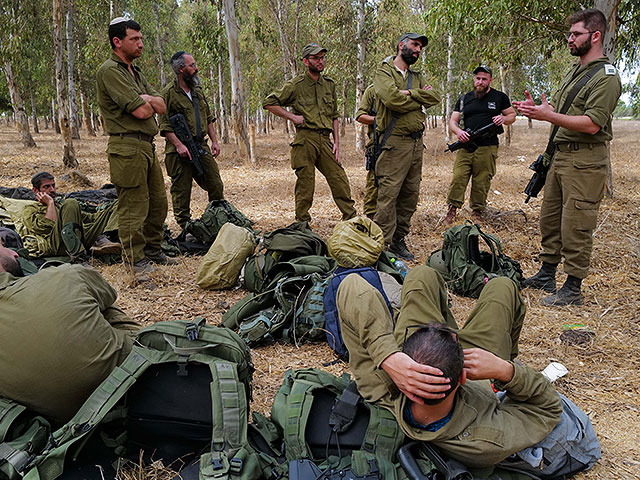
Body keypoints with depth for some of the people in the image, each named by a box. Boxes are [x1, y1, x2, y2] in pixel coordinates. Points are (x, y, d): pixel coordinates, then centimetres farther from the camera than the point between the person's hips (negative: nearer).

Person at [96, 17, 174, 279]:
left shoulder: (135, 72, 20)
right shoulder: (110, 71, -10)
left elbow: (162, 106, 11)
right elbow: (140, 111, -19)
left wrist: (145, 99, -8)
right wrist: (147, 103, 3)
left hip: (146, 146, 10)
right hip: (127, 147, -10)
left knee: (158, 202, 15)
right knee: (133, 207, -4)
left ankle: (152, 250, 28)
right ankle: (136, 261, 6)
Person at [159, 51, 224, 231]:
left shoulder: (198, 90, 15)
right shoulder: (169, 93, -7)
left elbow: (208, 118, 21)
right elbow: (165, 125, -11)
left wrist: (214, 141, 12)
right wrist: (178, 145, -21)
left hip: (202, 147, 6)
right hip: (180, 151, -6)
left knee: (216, 186, 6)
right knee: (182, 191, 0)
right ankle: (185, 227, 10)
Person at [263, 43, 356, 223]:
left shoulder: (329, 84, 15)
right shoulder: (296, 85, -1)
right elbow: (269, 102, 0)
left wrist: (337, 143, 10)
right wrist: (292, 117, -6)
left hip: (325, 139, 5)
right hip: (305, 140, -4)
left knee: (341, 182, 2)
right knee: (305, 185, -1)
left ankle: (352, 221, 13)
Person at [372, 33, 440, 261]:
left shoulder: (417, 77, 23)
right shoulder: (384, 72, 2)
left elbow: (434, 97, 4)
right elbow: (393, 99, -17)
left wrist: (409, 93, -9)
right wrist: (419, 98, -3)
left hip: (416, 143, 8)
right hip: (395, 141, -7)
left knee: (411, 195, 9)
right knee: (388, 194, -10)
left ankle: (398, 240, 18)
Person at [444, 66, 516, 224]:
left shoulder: (499, 97, 10)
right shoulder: (464, 99, 14)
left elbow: (512, 115, 16)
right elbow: (453, 121, 12)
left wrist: (503, 119, -8)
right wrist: (458, 131, -11)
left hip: (488, 147, -1)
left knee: (482, 182, 0)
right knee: (458, 178, -9)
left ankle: (477, 212, 13)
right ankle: (452, 209, 0)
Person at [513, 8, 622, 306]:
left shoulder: (606, 77, -11)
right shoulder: (574, 71, 18)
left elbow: (591, 124, -20)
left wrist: (548, 115, -25)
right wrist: (536, 109, 5)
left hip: (586, 161, -9)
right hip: (561, 156, 9)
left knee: (576, 226, -6)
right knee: (550, 218, 13)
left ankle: (573, 289, 3)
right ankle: (546, 276, 24)